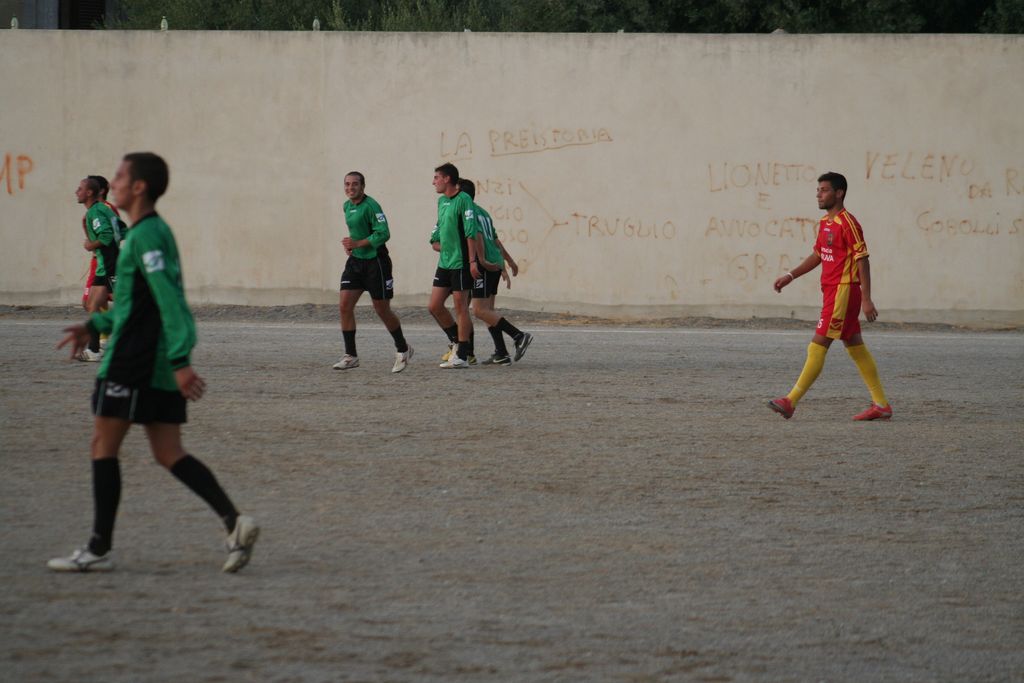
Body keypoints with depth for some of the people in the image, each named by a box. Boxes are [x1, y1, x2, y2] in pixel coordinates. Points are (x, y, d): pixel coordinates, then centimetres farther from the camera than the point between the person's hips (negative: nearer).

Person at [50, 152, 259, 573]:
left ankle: (99, 549, 5)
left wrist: (180, 361, -28)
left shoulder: (145, 237, -14)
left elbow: (169, 300, -23)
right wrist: (94, 326, 27)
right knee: (169, 455, 8)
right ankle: (234, 523, -6)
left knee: (103, 446, 1)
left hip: (132, 363, -9)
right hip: (163, 367, 9)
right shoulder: (156, 232, 17)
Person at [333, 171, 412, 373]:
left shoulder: (370, 206, -15)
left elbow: (383, 234, -21)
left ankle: (402, 349, 23)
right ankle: (350, 356, 2)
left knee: (382, 309, 2)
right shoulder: (347, 206, 11)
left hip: (375, 262, -7)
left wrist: (357, 244, -20)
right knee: (344, 305, -4)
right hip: (355, 261, 7)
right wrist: (349, 245, 7)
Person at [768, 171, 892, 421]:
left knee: (818, 346, -10)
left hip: (844, 291, -10)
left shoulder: (847, 223, -14)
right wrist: (790, 276, 18)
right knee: (855, 346, 11)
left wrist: (866, 300, -20)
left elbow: (862, 260, -16)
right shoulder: (825, 222, 14)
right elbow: (817, 255, 26)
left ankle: (791, 401, -11)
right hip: (832, 290, 10)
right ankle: (881, 404, 14)